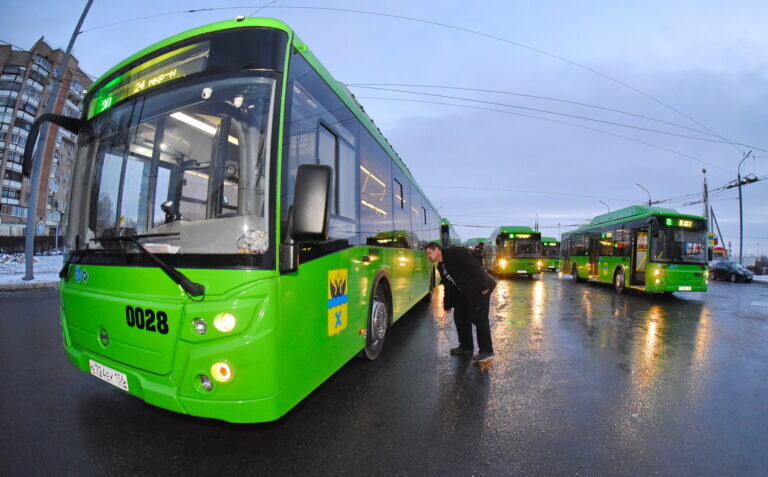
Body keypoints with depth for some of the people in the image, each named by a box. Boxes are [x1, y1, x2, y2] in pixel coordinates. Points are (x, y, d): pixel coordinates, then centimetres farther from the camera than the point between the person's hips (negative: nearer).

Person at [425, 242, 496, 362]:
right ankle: (466, 346, 22)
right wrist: (448, 304, 16)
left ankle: (486, 351, 4)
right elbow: (449, 287, 16)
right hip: (464, 292, 9)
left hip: (480, 289, -9)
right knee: (459, 316, 9)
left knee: (479, 318, -8)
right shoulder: (441, 267, 9)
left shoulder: (455, 253, -20)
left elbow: (474, 267, -25)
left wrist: (483, 286, -26)